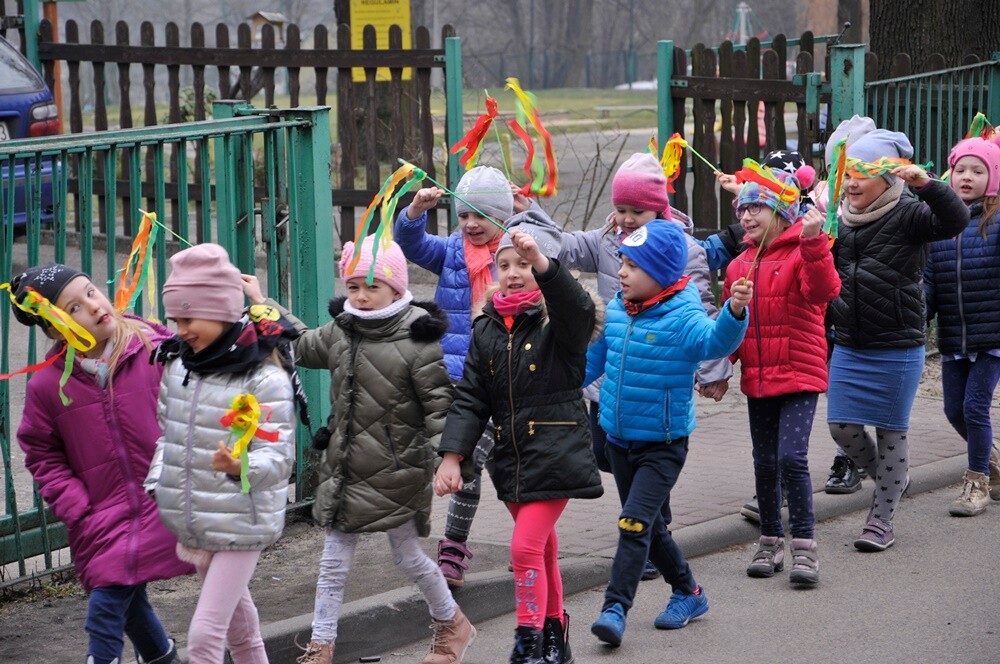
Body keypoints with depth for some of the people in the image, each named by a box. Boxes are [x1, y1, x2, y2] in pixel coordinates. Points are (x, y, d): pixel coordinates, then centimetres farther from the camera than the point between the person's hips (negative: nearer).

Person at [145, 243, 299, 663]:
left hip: (239, 525, -8)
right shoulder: (177, 364, 4)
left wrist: (240, 467, -42)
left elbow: (278, 458, -23)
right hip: (192, 524, 8)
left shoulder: (264, 377, -19)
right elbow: (165, 432, 16)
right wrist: (154, 486, 5)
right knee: (235, 613, 26)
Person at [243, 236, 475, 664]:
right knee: (334, 561, 6)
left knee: (407, 556, 9)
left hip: (396, 471, -5)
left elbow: (440, 407, -14)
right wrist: (263, 305, 22)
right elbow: (302, 347, 23)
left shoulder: (416, 341, -15)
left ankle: (452, 624, 33)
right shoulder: (341, 331, 3)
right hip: (345, 466, 5)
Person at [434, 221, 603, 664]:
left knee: (526, 547, -13)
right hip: (511, 457, 6)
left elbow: (577, 308, -33)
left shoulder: (558, 323, -7)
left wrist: (541, 262, -49)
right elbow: (470, 398, 7)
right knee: (543, 548, 17)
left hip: (555, 456, -6)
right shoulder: (487, 331, 8)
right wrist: (451, 456, -4)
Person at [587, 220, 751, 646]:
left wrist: (734, 313, -58)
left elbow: (715, 340, -39)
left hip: (663, 444, -7)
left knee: (635, 523, -15)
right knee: (649, 525, 17)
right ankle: (687, 593, 33)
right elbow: (593, 357, 14)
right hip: (619, 439, 7)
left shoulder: (681, 318, -20)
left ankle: (615, 609, -12)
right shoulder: (616, 310, 0)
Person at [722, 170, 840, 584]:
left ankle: (804, 546, -9)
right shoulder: (739, 266, 11)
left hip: (799, 375, -6)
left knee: (791, 457, -17)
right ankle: (770, 543, 23)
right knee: (764, 462, 12)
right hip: (757, 379, 6)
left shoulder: (804, 252, -7)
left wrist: (813, 241, -40)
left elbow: (824, 290, -29)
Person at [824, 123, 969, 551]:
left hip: (897, 350, -5)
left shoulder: (907, 216, -9)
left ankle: (881, 520, 15)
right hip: (848, 348, 5)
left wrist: (925, 184, -41)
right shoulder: (839, 221, 8)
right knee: (842, 426, 4)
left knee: (890, 431, 4)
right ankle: (891, 477, 33)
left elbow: (955, 219, -27)